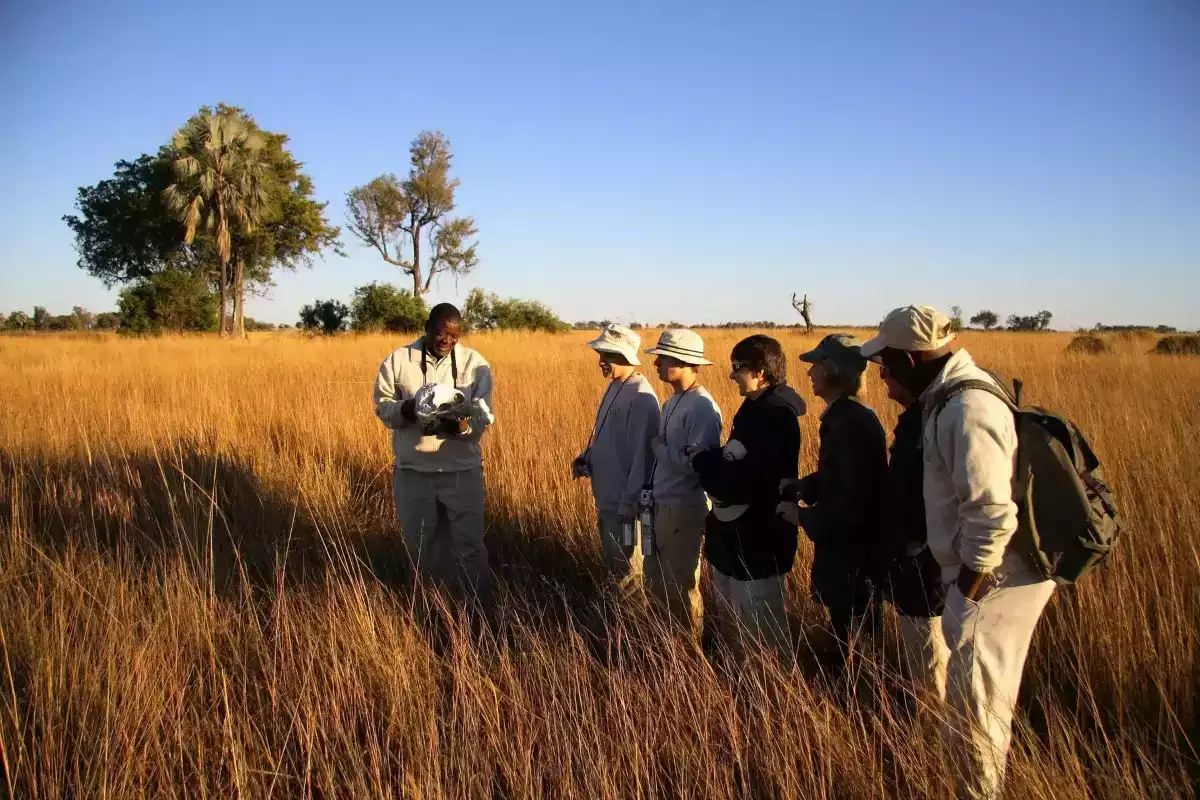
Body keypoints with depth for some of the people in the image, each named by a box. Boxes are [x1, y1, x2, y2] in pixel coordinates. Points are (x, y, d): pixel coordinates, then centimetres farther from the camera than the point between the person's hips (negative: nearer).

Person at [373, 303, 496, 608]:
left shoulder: (475, 363, -3)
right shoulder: (398, 360, -2)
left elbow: (483, 418, -7)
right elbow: (383, 406, 1)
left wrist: (461, 425, -28)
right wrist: (406, 410, -21)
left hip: (462, 471, -1)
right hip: (412, 471, 2)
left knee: (469, 546, 3)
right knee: (420, 543, 16)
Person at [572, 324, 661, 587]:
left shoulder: (641, 397, -20)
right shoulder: (613, 386, 8)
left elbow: (643, 453, -22)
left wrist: (629, 502, -21)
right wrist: (586, 457, 2)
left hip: (623, 500, -9)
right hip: (605, 496, 9)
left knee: (624, 567, 5)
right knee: (610, 558, 21)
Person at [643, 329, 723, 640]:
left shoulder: (702, 407, -20)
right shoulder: (673, 401, 9)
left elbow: (698, 463, -27)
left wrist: (659, 448, -15)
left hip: (684, 509, -9)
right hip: (662, 504, 9)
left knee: (681, 585, 7)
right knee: (656, 578, 19)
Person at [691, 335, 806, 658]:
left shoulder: (775, 417, -21)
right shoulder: (756, 409, 11)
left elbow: (740, 480, -28)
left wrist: (702, 459, -14)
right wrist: (711, 459, -3)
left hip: (758, 542, -10)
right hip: (736, 535, 10)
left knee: (765, 630, 3)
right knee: (728, 623, 22)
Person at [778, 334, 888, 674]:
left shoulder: (851, 423, -25)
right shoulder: (843, 416, 6)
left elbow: (851, 503, -27)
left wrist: (804, 517, -15)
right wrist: (805, 485, 3)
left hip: (851, 555, -9)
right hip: (843, 547, 9)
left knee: (849, 635, 6)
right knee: (845, 632, 22)